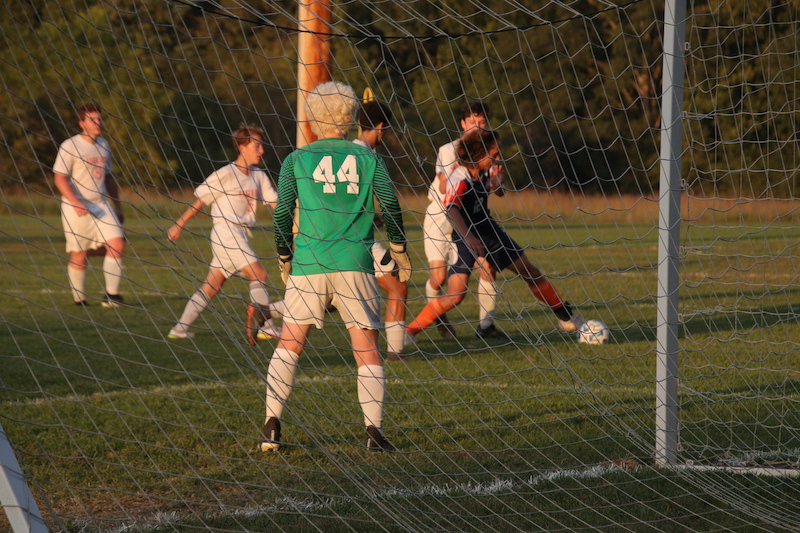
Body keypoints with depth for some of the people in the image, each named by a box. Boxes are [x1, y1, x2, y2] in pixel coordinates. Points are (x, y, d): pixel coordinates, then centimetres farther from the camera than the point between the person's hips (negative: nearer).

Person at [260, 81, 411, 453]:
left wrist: (285, 261, 16)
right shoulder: (368, 159, 8)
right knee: (367, 351, 3)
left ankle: (272, 424, 0)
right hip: (355, 265, 0)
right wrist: (398, 250, 17)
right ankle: (374, 429, -9)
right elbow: (391, 207, 3)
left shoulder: (296, 160, 8)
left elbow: (282, 215, 5)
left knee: (289, 346, 9)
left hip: (308, 265, 0)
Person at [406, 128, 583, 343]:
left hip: (487, 229, 7)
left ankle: (565, 314, 32)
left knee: (530, 272, 12)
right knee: (455, 296, -21)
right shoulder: (460, 179, -28)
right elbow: (452, 210, -46)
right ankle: (408, 332, -9)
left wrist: (496, 183, -3)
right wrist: (468, 238, -60)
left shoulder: (485, 171, -5)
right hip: (464, 237, -7)